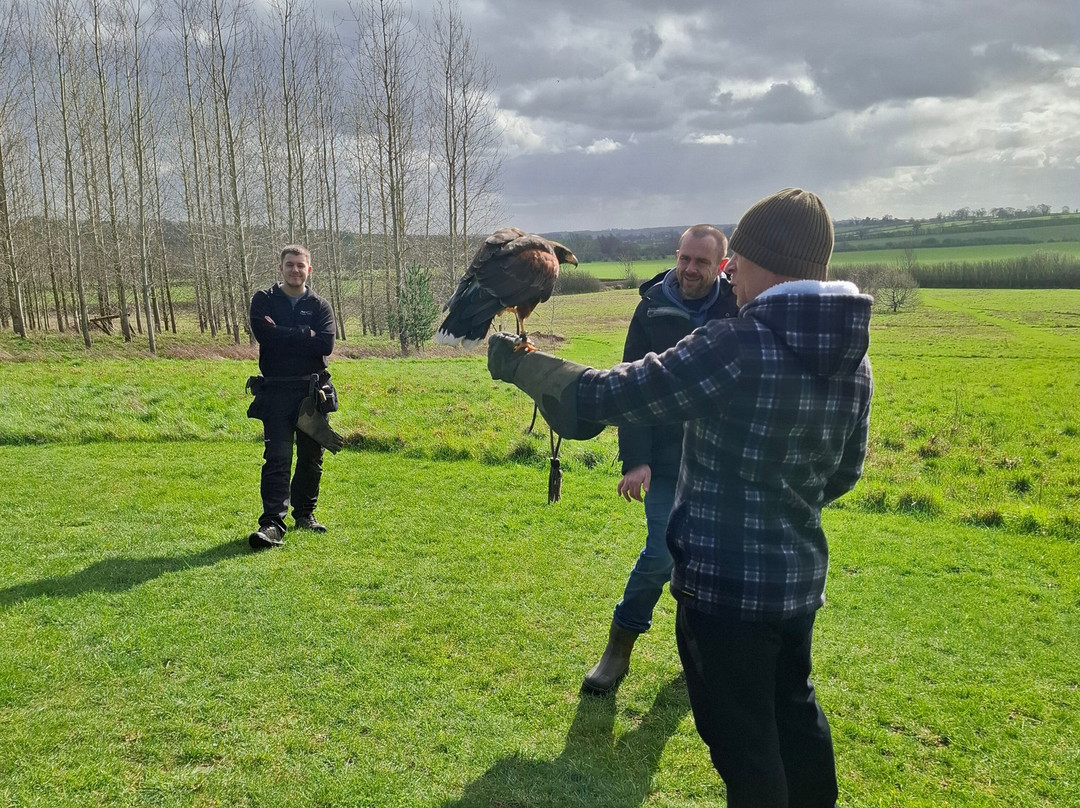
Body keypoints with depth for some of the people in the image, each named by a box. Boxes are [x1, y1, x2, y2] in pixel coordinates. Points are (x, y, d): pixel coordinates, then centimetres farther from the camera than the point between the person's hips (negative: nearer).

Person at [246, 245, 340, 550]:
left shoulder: (319, 306, 8)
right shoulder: (264, 300, 6)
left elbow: (326, 344, -9)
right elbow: (264, 333, -14)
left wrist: (283, 334, -11)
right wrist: (305, 334, -11)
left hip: (312, 390, 2)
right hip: (276, 391, -2)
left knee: (311, 456, 10)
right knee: (277, 458, -9)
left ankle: (305, 513, 25)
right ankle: (272, 523, -12)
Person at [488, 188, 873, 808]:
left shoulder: (737, 347, -24)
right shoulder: (855, 358, 0)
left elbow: (606, 396, -22)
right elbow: (844, 472, 12)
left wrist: (518, 364, -7)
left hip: (725, 582, -7)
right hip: (800, 576, 8)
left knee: (742, 739, 10)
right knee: (794, 708, 27)